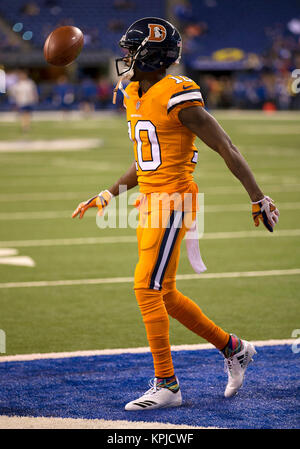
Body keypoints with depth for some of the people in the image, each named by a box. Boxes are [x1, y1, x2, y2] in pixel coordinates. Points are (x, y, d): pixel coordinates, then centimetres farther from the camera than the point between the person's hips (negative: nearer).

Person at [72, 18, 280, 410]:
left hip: (174, 203, -9)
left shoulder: (178, 98, -16)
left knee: (148, 290, -11)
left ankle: (166, 386, -3)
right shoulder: (135, 97, 13)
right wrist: (108, 196, 19)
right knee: (164, 295, 13)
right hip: (150, 202, 9)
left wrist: (258, 198, -13)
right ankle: (233, 349, 28)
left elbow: (227, 149, -14)